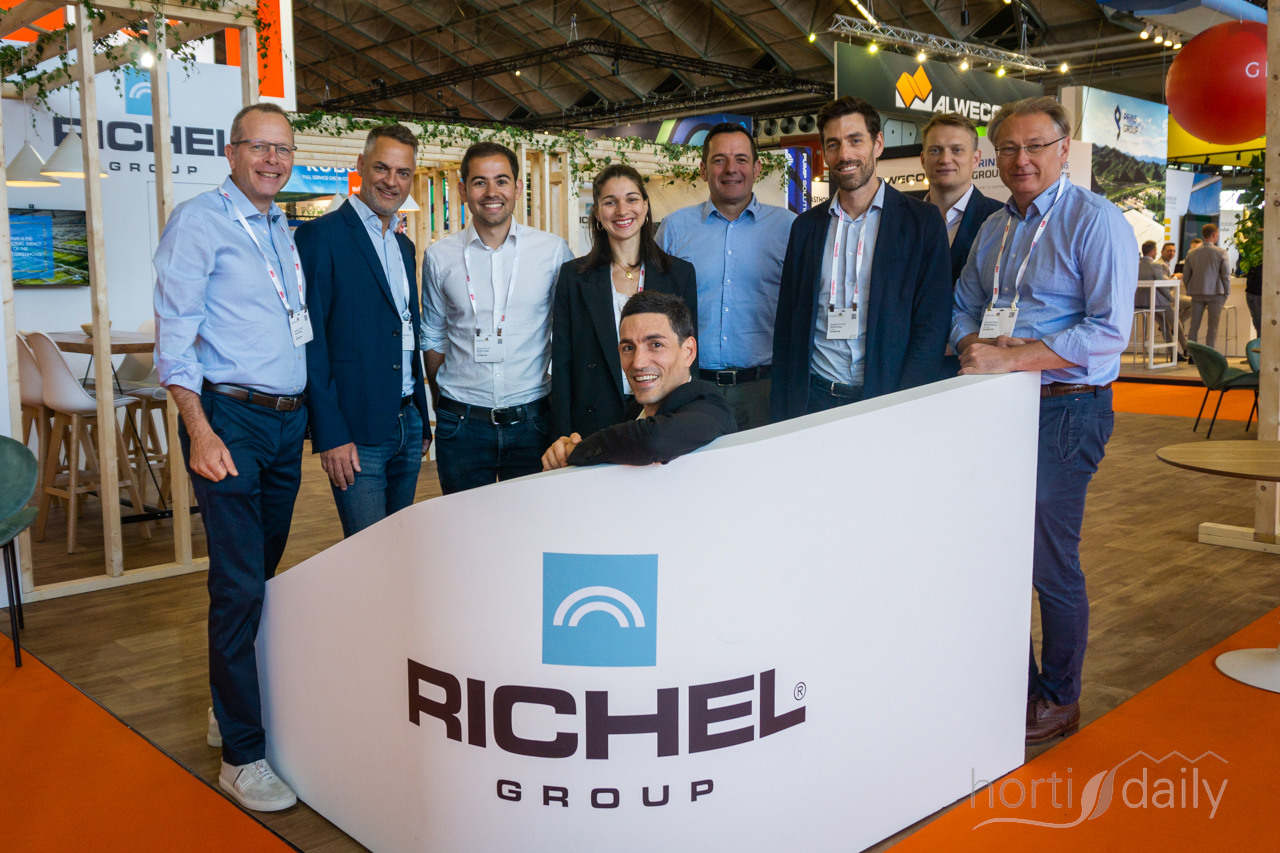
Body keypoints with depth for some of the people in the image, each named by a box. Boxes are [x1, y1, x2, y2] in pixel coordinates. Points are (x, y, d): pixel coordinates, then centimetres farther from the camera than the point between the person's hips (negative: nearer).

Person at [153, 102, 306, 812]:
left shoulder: (286, 231, 16)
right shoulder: (199, 221, -5)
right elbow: (174, 333, -11)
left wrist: (309, 414, 14)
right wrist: (199, 431, -19)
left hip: (287, 421, 7)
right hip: (229, 416, -7)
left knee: (261, 575, 14)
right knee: (239, 585, -6)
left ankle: (232, 707, 31)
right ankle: (242, 753, 4)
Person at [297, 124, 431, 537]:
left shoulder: (404, 246, 16)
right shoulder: (321, 235, -7)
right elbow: (311, 342, -12)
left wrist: (422, 419, 17)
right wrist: (329, 435, -17)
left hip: (408, 425, 7)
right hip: (355, 432, -7)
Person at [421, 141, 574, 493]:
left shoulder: (553, 250, -1)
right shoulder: (439, 257, 2)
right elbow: (433, 337, 13)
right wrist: (441, 406, 11)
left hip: (531, 421, -1)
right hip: (461, 423, 1)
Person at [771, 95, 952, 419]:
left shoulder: (923, 221, 1)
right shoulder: (805, 226, 11)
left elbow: (932, 326, -3)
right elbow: (786, 329, 11)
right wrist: (782, 417, 2)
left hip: (886, 400, -2)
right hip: (814, 399, 3)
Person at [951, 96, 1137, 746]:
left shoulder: (1096, 221, -8)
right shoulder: (993, 229, 14)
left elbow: (1108, 330, -16)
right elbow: (963, 308, 18)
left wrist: (1009, 358, -21)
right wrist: (975, 346, -6)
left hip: (1064, 411, -6)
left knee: (1051, 564, 1)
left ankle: (1059, 700, 21)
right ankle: (1013, 684, 29)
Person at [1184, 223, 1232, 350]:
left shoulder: (1192, 253, 4)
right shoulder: (1221, 252, -7)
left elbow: (1185, 275, 7)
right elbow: (1226, 275, -7)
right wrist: (1226, 294, 2)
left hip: (1197, 293, 3)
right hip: (1215, 293, -3)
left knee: (1194, 326, 6)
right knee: (1213, 327, 4)